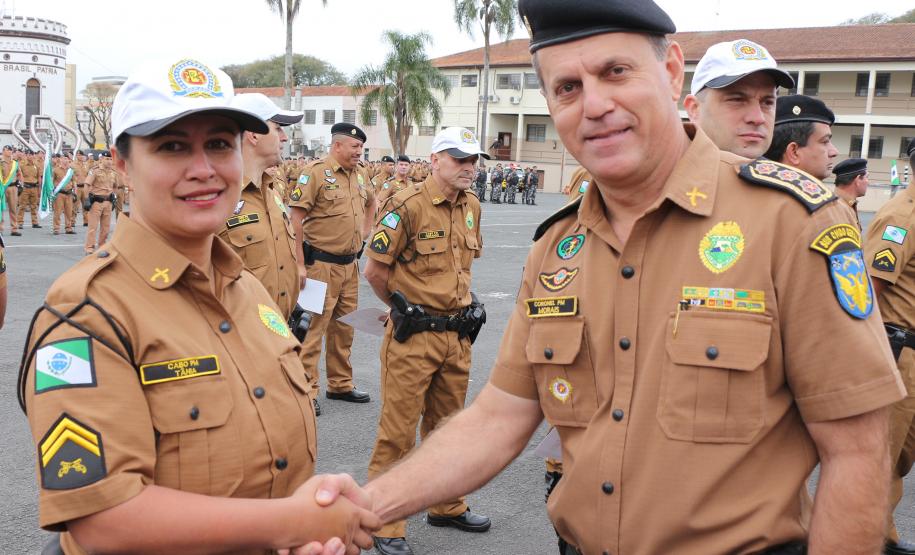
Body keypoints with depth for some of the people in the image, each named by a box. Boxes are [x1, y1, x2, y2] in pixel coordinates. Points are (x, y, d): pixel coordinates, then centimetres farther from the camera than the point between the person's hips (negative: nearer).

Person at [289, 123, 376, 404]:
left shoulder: (358, 175, 11)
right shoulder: (316, 172, -12)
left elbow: (371, 202, 33)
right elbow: (296, 218, -16)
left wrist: (364, 233, 19)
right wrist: (299, 264, -19)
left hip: (350, 265, 8)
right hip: (321, 264, -8)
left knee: (344, 328, 15)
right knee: (313, 327, -4)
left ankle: (341, 384, 27)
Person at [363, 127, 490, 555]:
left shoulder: (471, 207, 8)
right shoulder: (408, 206, -14)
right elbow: (375, 270, -10)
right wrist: (405, 309, 1)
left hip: (458, 334, 7)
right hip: (413, 336, -7)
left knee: (446, 424, 20)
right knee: (398, 430, 1)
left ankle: (447, 506, 36)